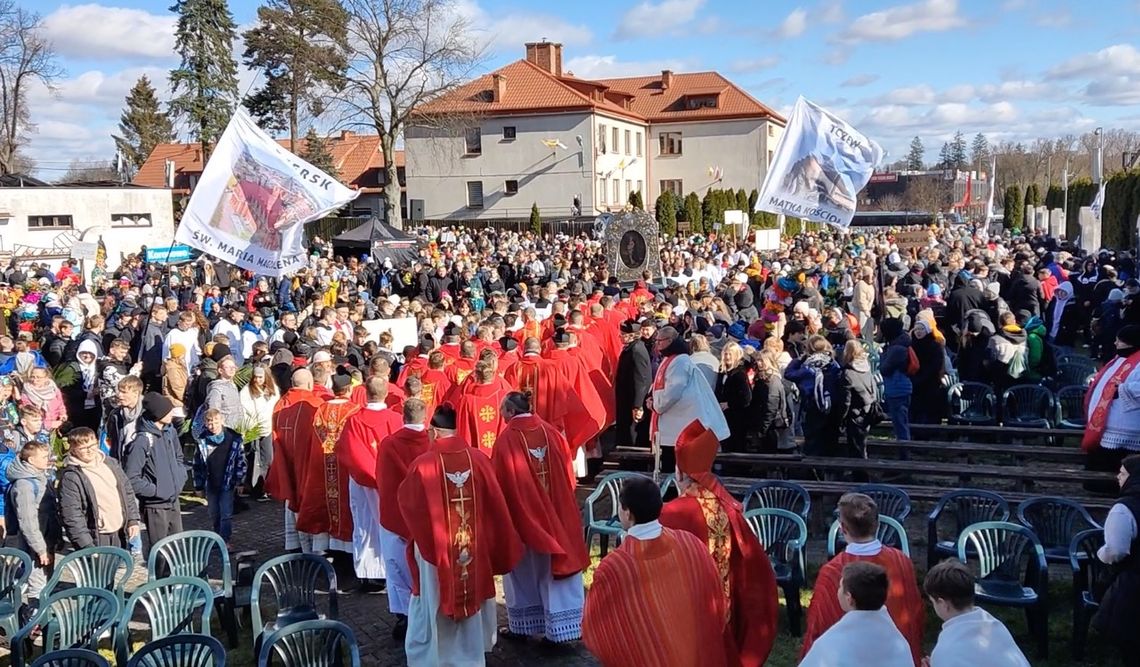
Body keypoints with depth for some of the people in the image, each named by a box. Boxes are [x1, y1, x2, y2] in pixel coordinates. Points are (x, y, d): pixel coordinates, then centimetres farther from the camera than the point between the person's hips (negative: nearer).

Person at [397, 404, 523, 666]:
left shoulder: (423, 464, -15)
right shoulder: (479, 459, -7)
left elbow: (407, 502, -1)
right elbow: (496, 506, -2)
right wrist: (499, 548, 9)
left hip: (435, 548, -3)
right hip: (475, 547, 3)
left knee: (434, 602, 11)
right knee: (472, 595, 18)